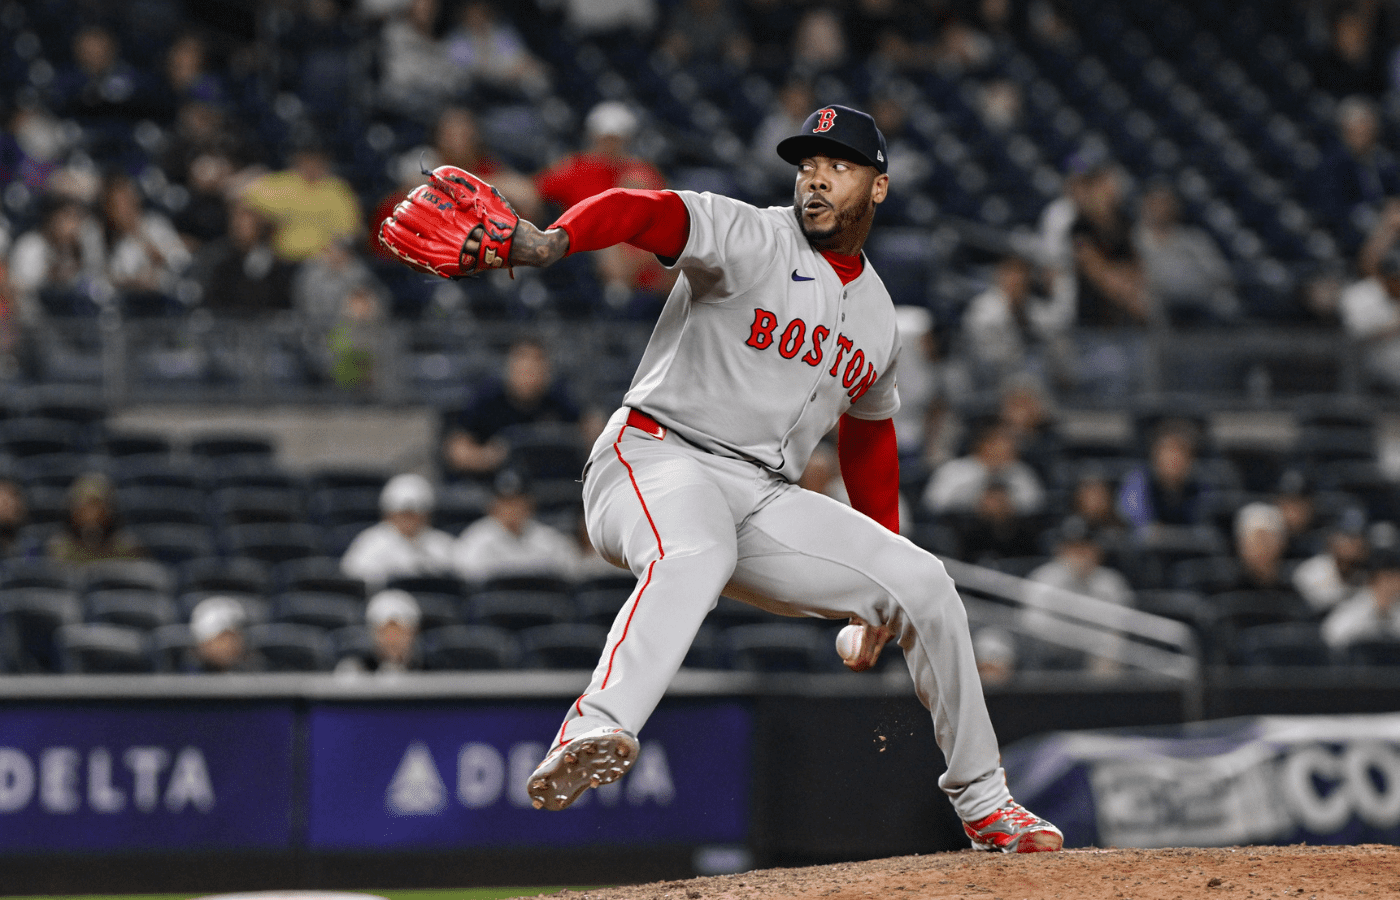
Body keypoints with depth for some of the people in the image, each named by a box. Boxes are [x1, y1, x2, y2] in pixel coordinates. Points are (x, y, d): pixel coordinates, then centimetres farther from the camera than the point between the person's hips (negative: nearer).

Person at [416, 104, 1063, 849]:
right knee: (695, 550, -40)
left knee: (923, 584, 0)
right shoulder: (752, 241, -5)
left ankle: (982, 804, 14)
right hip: (656, 458, -7)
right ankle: (594, 733, -63)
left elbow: (867, 431, 32)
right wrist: (554, 241, -47)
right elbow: (647, 212, -25)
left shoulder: (876, 313, 17)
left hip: (767, 501, 7)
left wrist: (881, 559, 31)